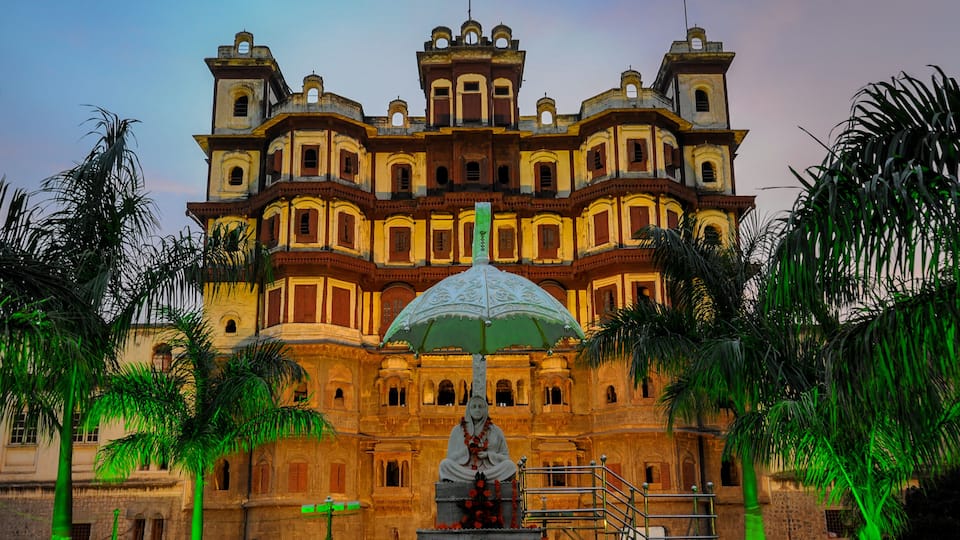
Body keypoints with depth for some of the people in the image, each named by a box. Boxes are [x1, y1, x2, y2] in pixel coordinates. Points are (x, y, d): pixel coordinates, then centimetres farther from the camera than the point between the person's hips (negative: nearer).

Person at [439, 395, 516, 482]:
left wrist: (488, 455, -5)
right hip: (463, 472, 0)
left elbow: (505, 457, 13)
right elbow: (451, 457, 8)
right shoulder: (457, 430, 13)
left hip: (490, 471, 1)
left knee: (509, 465, -27)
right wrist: (467, 449, -8)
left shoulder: (496, 431, 14)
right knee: (445, 464, -29)